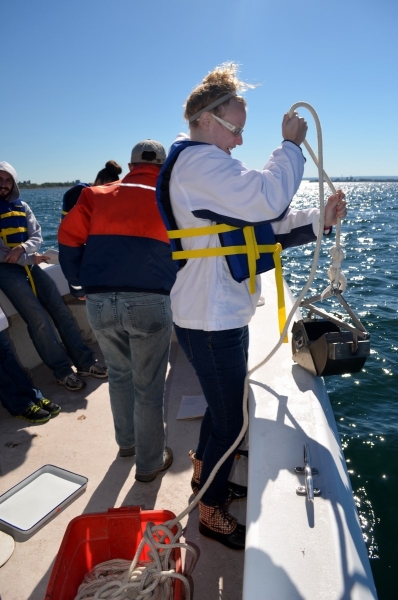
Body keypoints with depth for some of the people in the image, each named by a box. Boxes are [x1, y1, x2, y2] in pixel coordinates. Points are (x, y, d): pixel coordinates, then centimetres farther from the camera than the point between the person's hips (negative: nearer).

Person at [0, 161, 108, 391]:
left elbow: (37, 236, 6)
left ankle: (85, 361, -2)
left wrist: (22, 248, -15)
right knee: (38, 318, -16)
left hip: (28, 263, 5)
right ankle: (62, 370, -8)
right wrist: (28, 258, -12)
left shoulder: (21, 206, 14)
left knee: (61, 309, -7)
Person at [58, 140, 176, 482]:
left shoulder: (98, 195, 15)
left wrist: (79, 284, 18)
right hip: (149, 301, -2)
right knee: (148, 386, 11)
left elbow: (68, 238, 10)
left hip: (99, 301, 3)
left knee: (119, 374, 24)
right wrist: (173, 288, 24)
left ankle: (127, 442, 41)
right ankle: (150, 463, 26)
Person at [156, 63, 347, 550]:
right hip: (212, 321, -10)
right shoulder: (198, 161, -15)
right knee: (230, 419, 5)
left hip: (221, 314, 10)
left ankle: (202, 474, 48)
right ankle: (212, 512, 28)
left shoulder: (205, 166, 18)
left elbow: (263, 224, 13)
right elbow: (266, 198, -27)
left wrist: (319, 219, 1)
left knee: (223, 405, 25)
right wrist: (291, 145, -9)